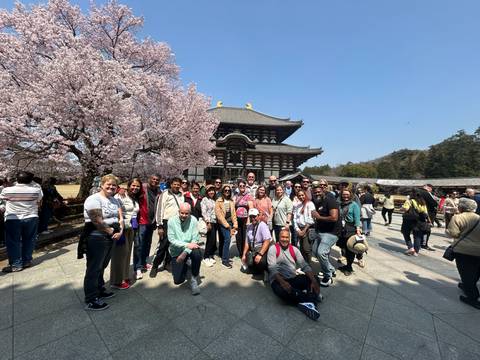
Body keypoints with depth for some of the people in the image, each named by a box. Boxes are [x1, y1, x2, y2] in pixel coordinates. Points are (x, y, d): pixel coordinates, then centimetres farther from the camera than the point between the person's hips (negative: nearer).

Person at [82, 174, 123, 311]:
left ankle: (100, 291, 36)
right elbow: (98, 222, -22)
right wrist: (112, 231, -11)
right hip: (96, 238, -8)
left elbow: (120, 218, 7)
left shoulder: (115, 200, 11)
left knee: (101, 267, 21)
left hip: (111, 238, 8)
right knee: (94, 269, 5)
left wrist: (120, 231, -9)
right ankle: (91, 300, 18)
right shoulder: (94, 199, -15)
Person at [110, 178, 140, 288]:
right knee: (120, 254, 0)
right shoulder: (121, 196, -13)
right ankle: (117, 281, 15)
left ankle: (124, 276, 30)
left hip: (131, 229, 8)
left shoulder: (136, 199, 12)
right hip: (121, 229, -8)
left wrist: (136, 231, 21)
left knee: (127, 253, 15)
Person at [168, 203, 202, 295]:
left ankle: (194, 279, -10)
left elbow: (195, 239, -15)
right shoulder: (172, 221, -14)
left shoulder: (193, 220, -14)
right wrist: (187, 245, -27)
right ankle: (185, 265, 31)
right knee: (178, 280, -2)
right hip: (176, 251, 0)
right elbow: (172, 240, -17)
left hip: (189, 249, 0)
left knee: (197, 253, -34)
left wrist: (185, 253, -24)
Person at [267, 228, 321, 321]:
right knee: (281, 290, -37)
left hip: (294, 279, 5)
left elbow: (305, 266, 0)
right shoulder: (273, 248, -5)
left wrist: (313, 280, -17)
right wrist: (282, 282, -29)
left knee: (314, 279, -13)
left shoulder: (294, 249, 8)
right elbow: (272, 268, -14)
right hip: (278, 280, -4)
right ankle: (312, 296, -20)